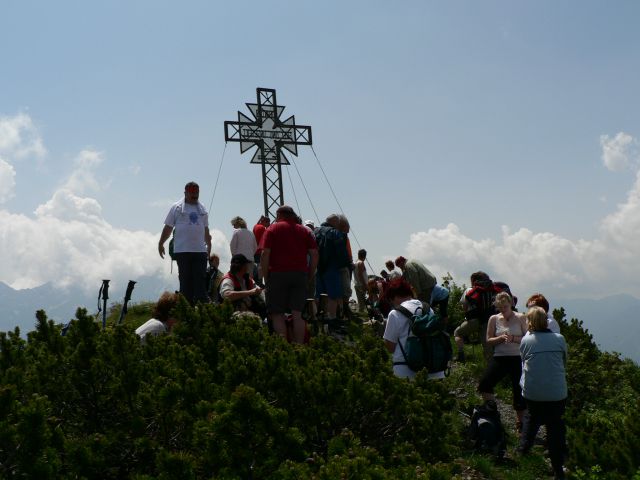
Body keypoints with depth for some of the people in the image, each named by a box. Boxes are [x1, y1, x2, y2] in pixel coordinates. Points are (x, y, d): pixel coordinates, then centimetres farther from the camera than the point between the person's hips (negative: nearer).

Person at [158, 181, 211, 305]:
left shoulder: (202, 209, 14)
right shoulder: (176, 207, 3)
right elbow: (168, 227, 4)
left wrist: (209, 245, 24)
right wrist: (161, 243, 1)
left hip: (200, 250, 3)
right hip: (182, 251, -3)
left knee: (201, 279, -2)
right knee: (185, 280, 2)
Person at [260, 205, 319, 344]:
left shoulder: (272, 229, 5)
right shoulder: (305, 231, 16)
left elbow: (265, 254, -5)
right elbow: (314, 255, 8)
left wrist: (266, 278, 0)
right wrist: (309, 276, 12)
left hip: (278, 274, -3)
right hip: (300, 274, 3)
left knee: (277, 314, 1)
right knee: (297, 314, 3)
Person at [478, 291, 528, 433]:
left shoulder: (520, 318, -1)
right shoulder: (494, 319, 4)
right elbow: (489, 340, 3)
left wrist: (513, 338, -19)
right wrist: (501, 338, -15)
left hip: (517, 359, -1)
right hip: (499, 358, 2)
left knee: (519, 390, 5)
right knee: (484, 385, -13)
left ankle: (520, 424, 22)